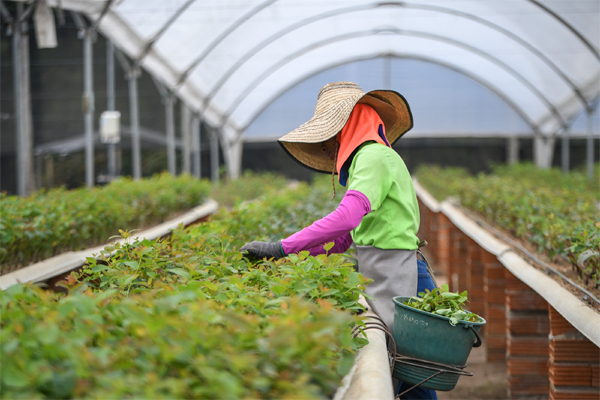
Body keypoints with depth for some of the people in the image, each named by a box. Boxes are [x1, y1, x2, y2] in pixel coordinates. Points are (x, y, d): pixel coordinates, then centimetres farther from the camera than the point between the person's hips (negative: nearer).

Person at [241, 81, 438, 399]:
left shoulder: (374, 156, -11)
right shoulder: (368, 158, 21)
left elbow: (347, 218, -28)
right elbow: (344, 239, 19)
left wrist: (283, 248, -26)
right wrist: (281, 251, 12)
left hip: (394, 279, -10)